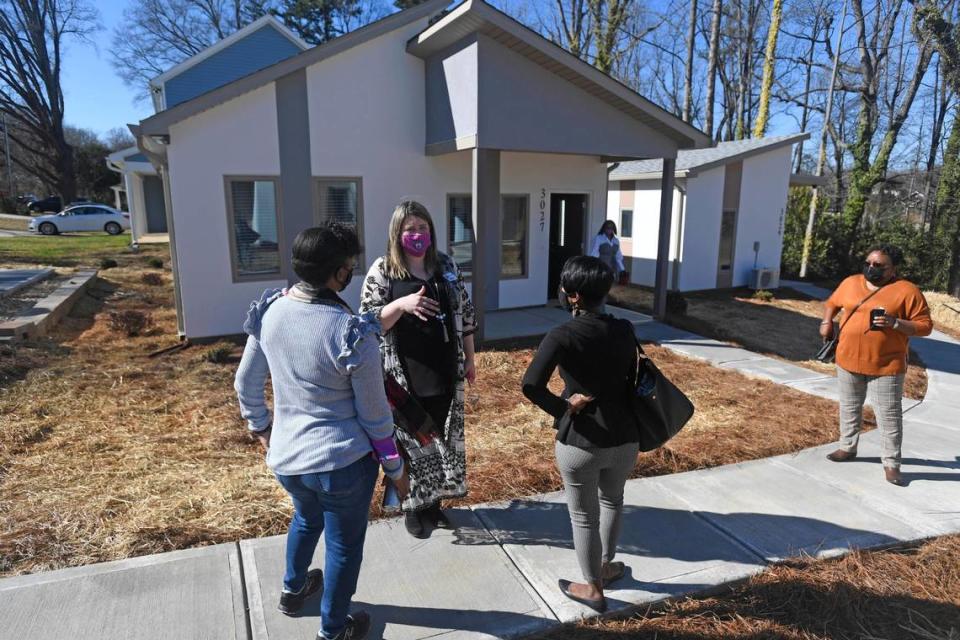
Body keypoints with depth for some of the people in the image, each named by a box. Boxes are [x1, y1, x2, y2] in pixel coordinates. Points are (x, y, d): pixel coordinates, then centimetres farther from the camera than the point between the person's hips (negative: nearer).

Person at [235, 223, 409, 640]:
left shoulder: (270, 311, -8)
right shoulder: (353, 334, -25)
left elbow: (246, 383, 4)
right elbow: (375, 415, -15)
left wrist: (260, 426, 23)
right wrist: (396, 469, 0)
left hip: (285, 458, 6)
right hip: (343, 461, -5)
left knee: (305, 516, 35)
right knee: (344, 545, 20)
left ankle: (293, 590, 58)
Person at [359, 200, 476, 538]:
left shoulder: (446, 266, 5)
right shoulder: (382, 270, -8)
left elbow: (465, 313, 11)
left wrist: (469, 358, 11)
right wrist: (401, 304, -27)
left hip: (445, 372, 4)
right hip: (405, 378, -4)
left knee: (442, 439, 15)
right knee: (410, 442, 9)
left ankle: (434, 502, 35)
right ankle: (412, 508, 29)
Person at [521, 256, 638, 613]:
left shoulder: (562, 336, -17)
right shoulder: (624, 330, -3)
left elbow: (531, 386, -28)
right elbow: (632, 382, 6)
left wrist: (563, 408, -14)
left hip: (580, 442, -5)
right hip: (624, 438, 5)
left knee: (584, 516, 17)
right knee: (612, 501, 30)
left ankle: (592, 589, 35)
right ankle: (604, 566, 50)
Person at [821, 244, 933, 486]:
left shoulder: (907, 291, -9)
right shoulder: (850, 283, 3)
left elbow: (925, 326, -8)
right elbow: (832, 303, 20)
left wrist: (895, 323, -24)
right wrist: (827, 322, 3)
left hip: (887, 366, -4)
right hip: (848, 360, 4)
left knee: (889, 415, 2)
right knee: (849, 407, 17)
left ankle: (891, 463, 13)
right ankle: (848, 447, 33)